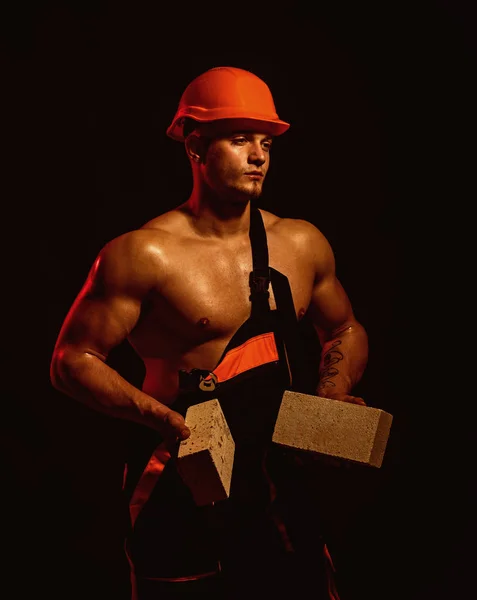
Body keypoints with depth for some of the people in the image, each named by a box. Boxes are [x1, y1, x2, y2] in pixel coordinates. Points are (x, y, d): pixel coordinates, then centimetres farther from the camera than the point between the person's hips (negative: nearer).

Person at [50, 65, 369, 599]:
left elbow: (346, 330, 21)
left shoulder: (301, 244, 5)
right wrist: (167, 418, -23)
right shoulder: (144, 254, -11)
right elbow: (72, 360, -10)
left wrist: (332, 395, 1)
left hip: (278, 483, 5)